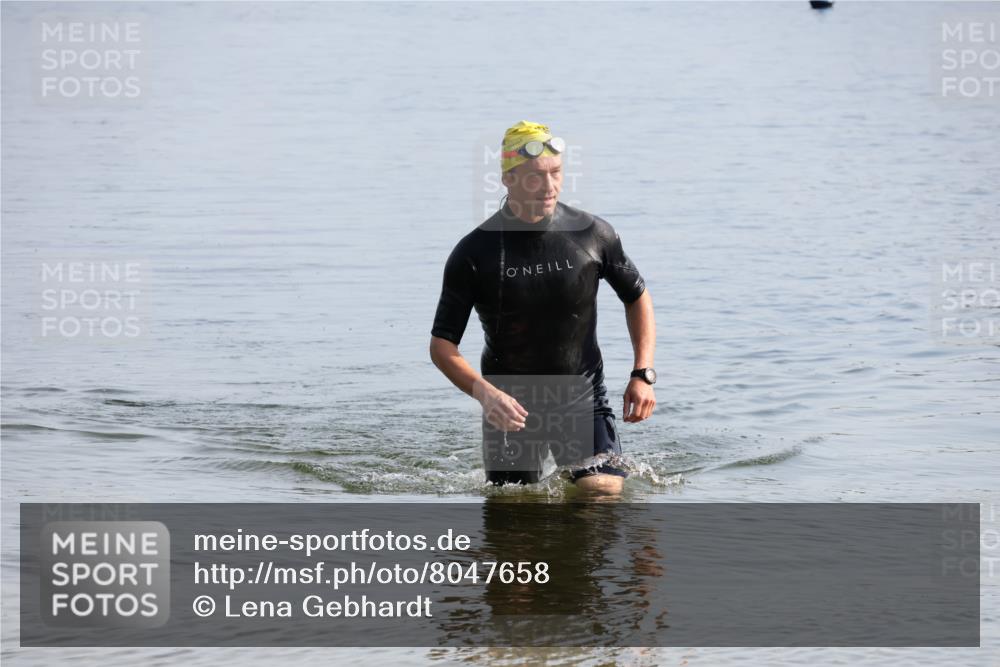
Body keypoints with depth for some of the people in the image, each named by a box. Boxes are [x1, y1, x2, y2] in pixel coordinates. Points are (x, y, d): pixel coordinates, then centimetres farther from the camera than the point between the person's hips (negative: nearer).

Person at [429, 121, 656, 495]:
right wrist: (485, 393, -26)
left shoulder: (593, 234, -7)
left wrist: (643, 374, -2)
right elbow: (442, 345, -9)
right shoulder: (474, 253, -11)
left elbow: (636, 297, 10)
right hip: (511, 405, 0)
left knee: (604, 492, -15)